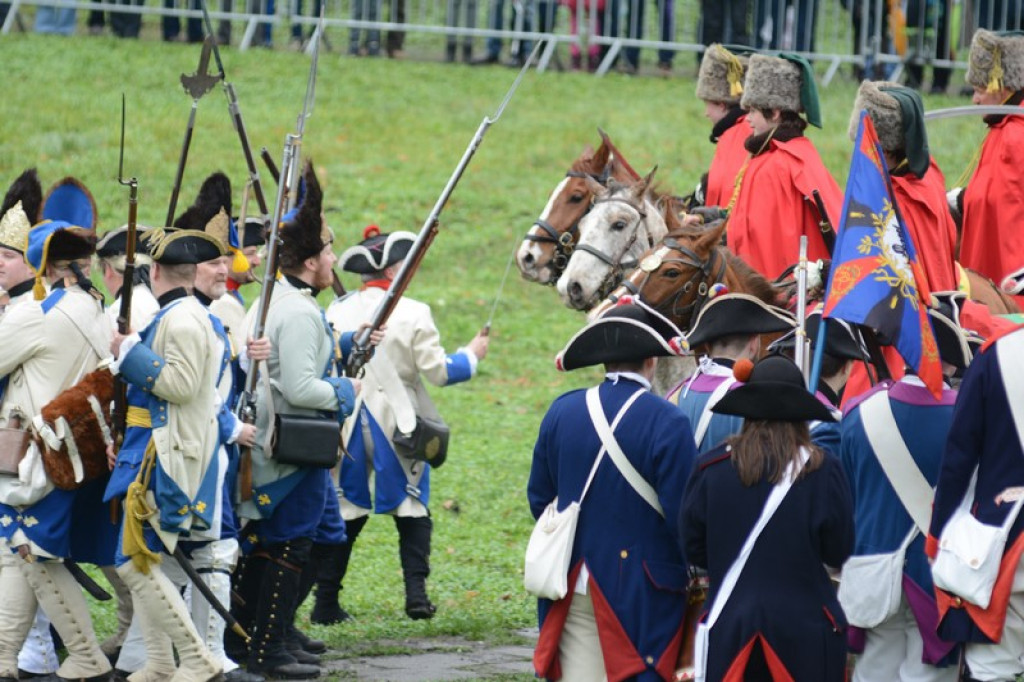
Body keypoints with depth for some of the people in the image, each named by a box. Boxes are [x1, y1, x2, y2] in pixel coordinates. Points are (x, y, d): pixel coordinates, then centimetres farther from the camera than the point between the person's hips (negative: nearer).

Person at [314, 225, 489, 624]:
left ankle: (326, 602, 7)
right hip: (397, 425, -3)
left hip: (347, 424, 3)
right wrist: (471, 356, 9)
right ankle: (416, 592, -1)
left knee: (346, 513, 9)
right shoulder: (413, 314, -10)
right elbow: (436, 371, -8)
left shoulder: (337, 312, -1)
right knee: (412, 511, 10)